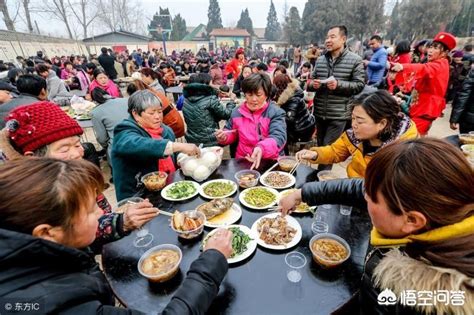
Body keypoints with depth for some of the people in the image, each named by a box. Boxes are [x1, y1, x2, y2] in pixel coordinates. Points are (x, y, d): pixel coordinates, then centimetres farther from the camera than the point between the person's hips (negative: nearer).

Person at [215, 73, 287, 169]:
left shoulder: (276, 113, -4)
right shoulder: (237, 112, 9)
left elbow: (278, 137, -19)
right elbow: (231, 133, 23)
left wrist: (262, 148, -39)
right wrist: (224, 137, -1)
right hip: (242, 161, 4)